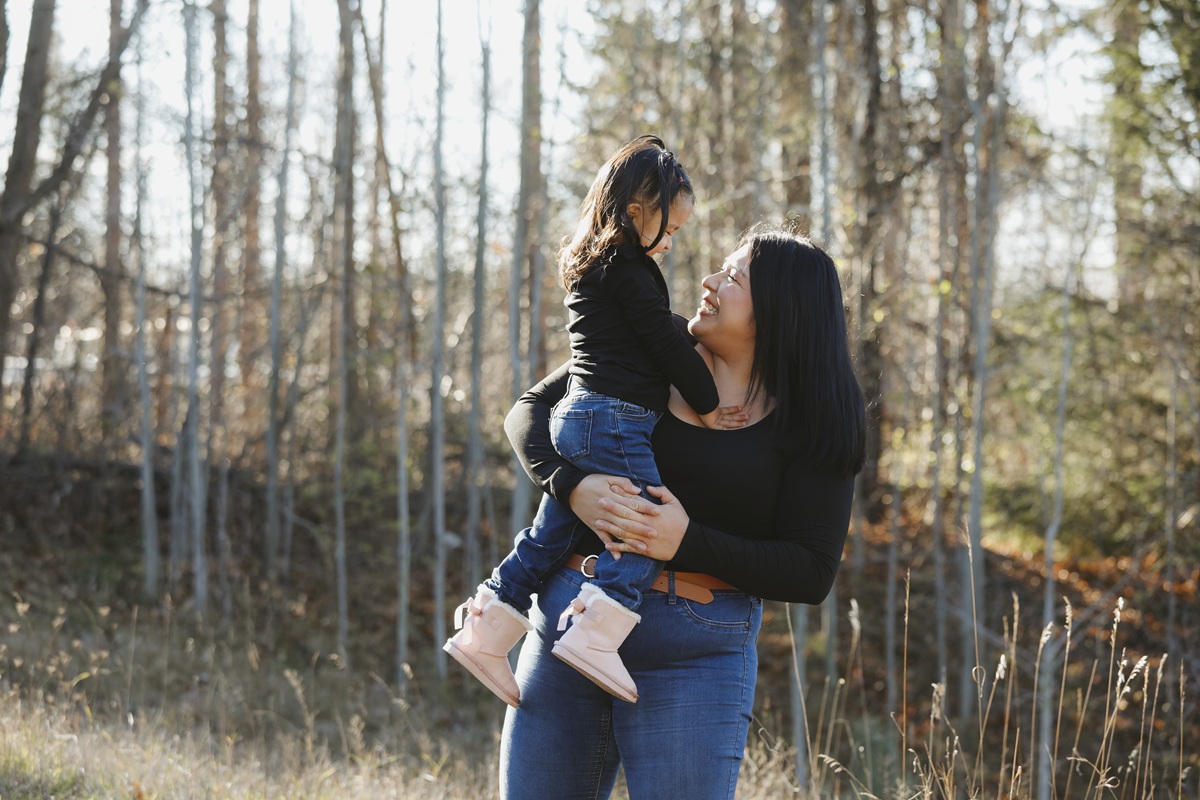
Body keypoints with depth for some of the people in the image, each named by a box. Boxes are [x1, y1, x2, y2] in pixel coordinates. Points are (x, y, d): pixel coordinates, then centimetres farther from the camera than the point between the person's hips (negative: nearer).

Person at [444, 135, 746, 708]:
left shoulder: (587, 266, 21)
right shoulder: (626, 269, -10)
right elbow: (667, 343, -9)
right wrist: (707, 406, 0)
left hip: (576, 418, 10)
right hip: (615, 419, -10)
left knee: (550, 533, 12)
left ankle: (484, 632, 12)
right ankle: (593, 635, -23)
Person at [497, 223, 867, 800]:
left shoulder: (809, 428, -2)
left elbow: (811, 574, -7)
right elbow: (530, 411, 9)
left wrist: (687, 541, -20)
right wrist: (573, 486, -12)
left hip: (694, 657, -3)